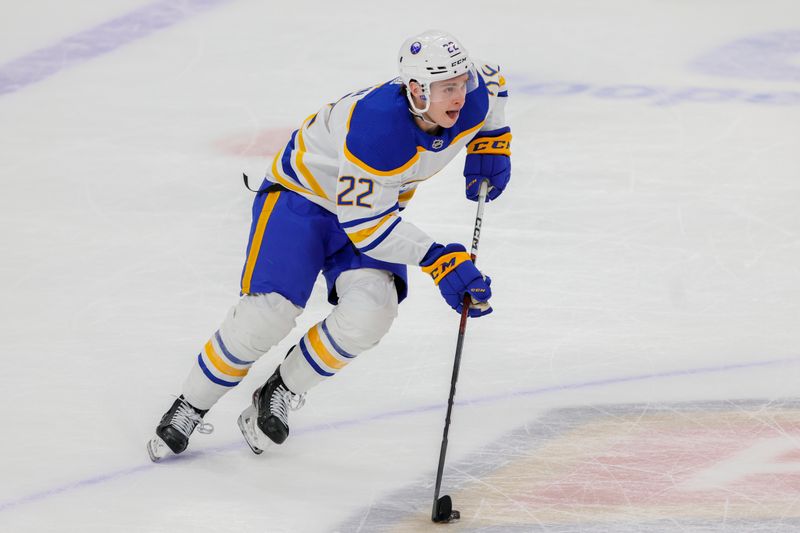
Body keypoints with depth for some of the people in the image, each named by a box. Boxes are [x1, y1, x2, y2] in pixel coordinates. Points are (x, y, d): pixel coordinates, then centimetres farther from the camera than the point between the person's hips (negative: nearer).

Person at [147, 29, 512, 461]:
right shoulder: (375, 127, -39)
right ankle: (191, 406, 4)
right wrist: (436, 259, -35)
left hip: (375, 202, 6)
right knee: (270, 310, -20)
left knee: (369, 312, -20)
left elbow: (490, 81, 9)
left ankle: (280, 394, 3)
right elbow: (363, 222, -32)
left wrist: (491, 146, 2)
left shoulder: (473, 100, -19)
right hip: (303, 192, -6)